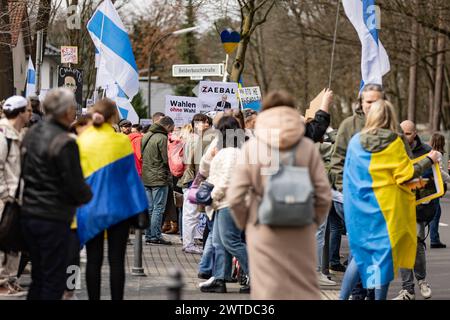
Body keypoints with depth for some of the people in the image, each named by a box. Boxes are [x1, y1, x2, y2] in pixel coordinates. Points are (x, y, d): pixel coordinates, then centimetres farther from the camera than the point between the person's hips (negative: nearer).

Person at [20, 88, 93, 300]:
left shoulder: (32, 133, 8)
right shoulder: (65, 143, -18)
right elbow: (76, 186, -16)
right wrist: (88, 195, 4)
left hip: (28, 213, 8)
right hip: (54, 218, -8)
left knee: (38, 277, 17)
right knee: (54, 281, -1)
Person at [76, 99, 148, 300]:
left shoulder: (80, 141, -2)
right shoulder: (121, 141, -8)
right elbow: (131, 176, -4)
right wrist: (140, 210, 1)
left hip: (90, 209, 2)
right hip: (118, 207, -2)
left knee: (94, 260, 7)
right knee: (116, 260, 3)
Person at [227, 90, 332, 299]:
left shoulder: (251, 147, -5)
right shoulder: (307, 147, -3)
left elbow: (235, 197, -6)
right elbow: (323, 195, -4)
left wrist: (245, 225, 11)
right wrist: (314, 223, 14)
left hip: (264, 233, -1)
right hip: (300, 234, 1)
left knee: (268, 293, 6)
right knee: (305, 291, 13)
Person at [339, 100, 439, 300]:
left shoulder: (356, 141, 2)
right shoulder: (394, 143, -10)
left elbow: (349, 174, 10)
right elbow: (405, 175, -9)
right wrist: (429, 161, 3)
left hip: (359, 208, 4)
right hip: (386, 208, -4)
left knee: (361, 253, 14)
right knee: (384, 254, 3)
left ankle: (343, 297, 10)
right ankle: (380, 297, 5)